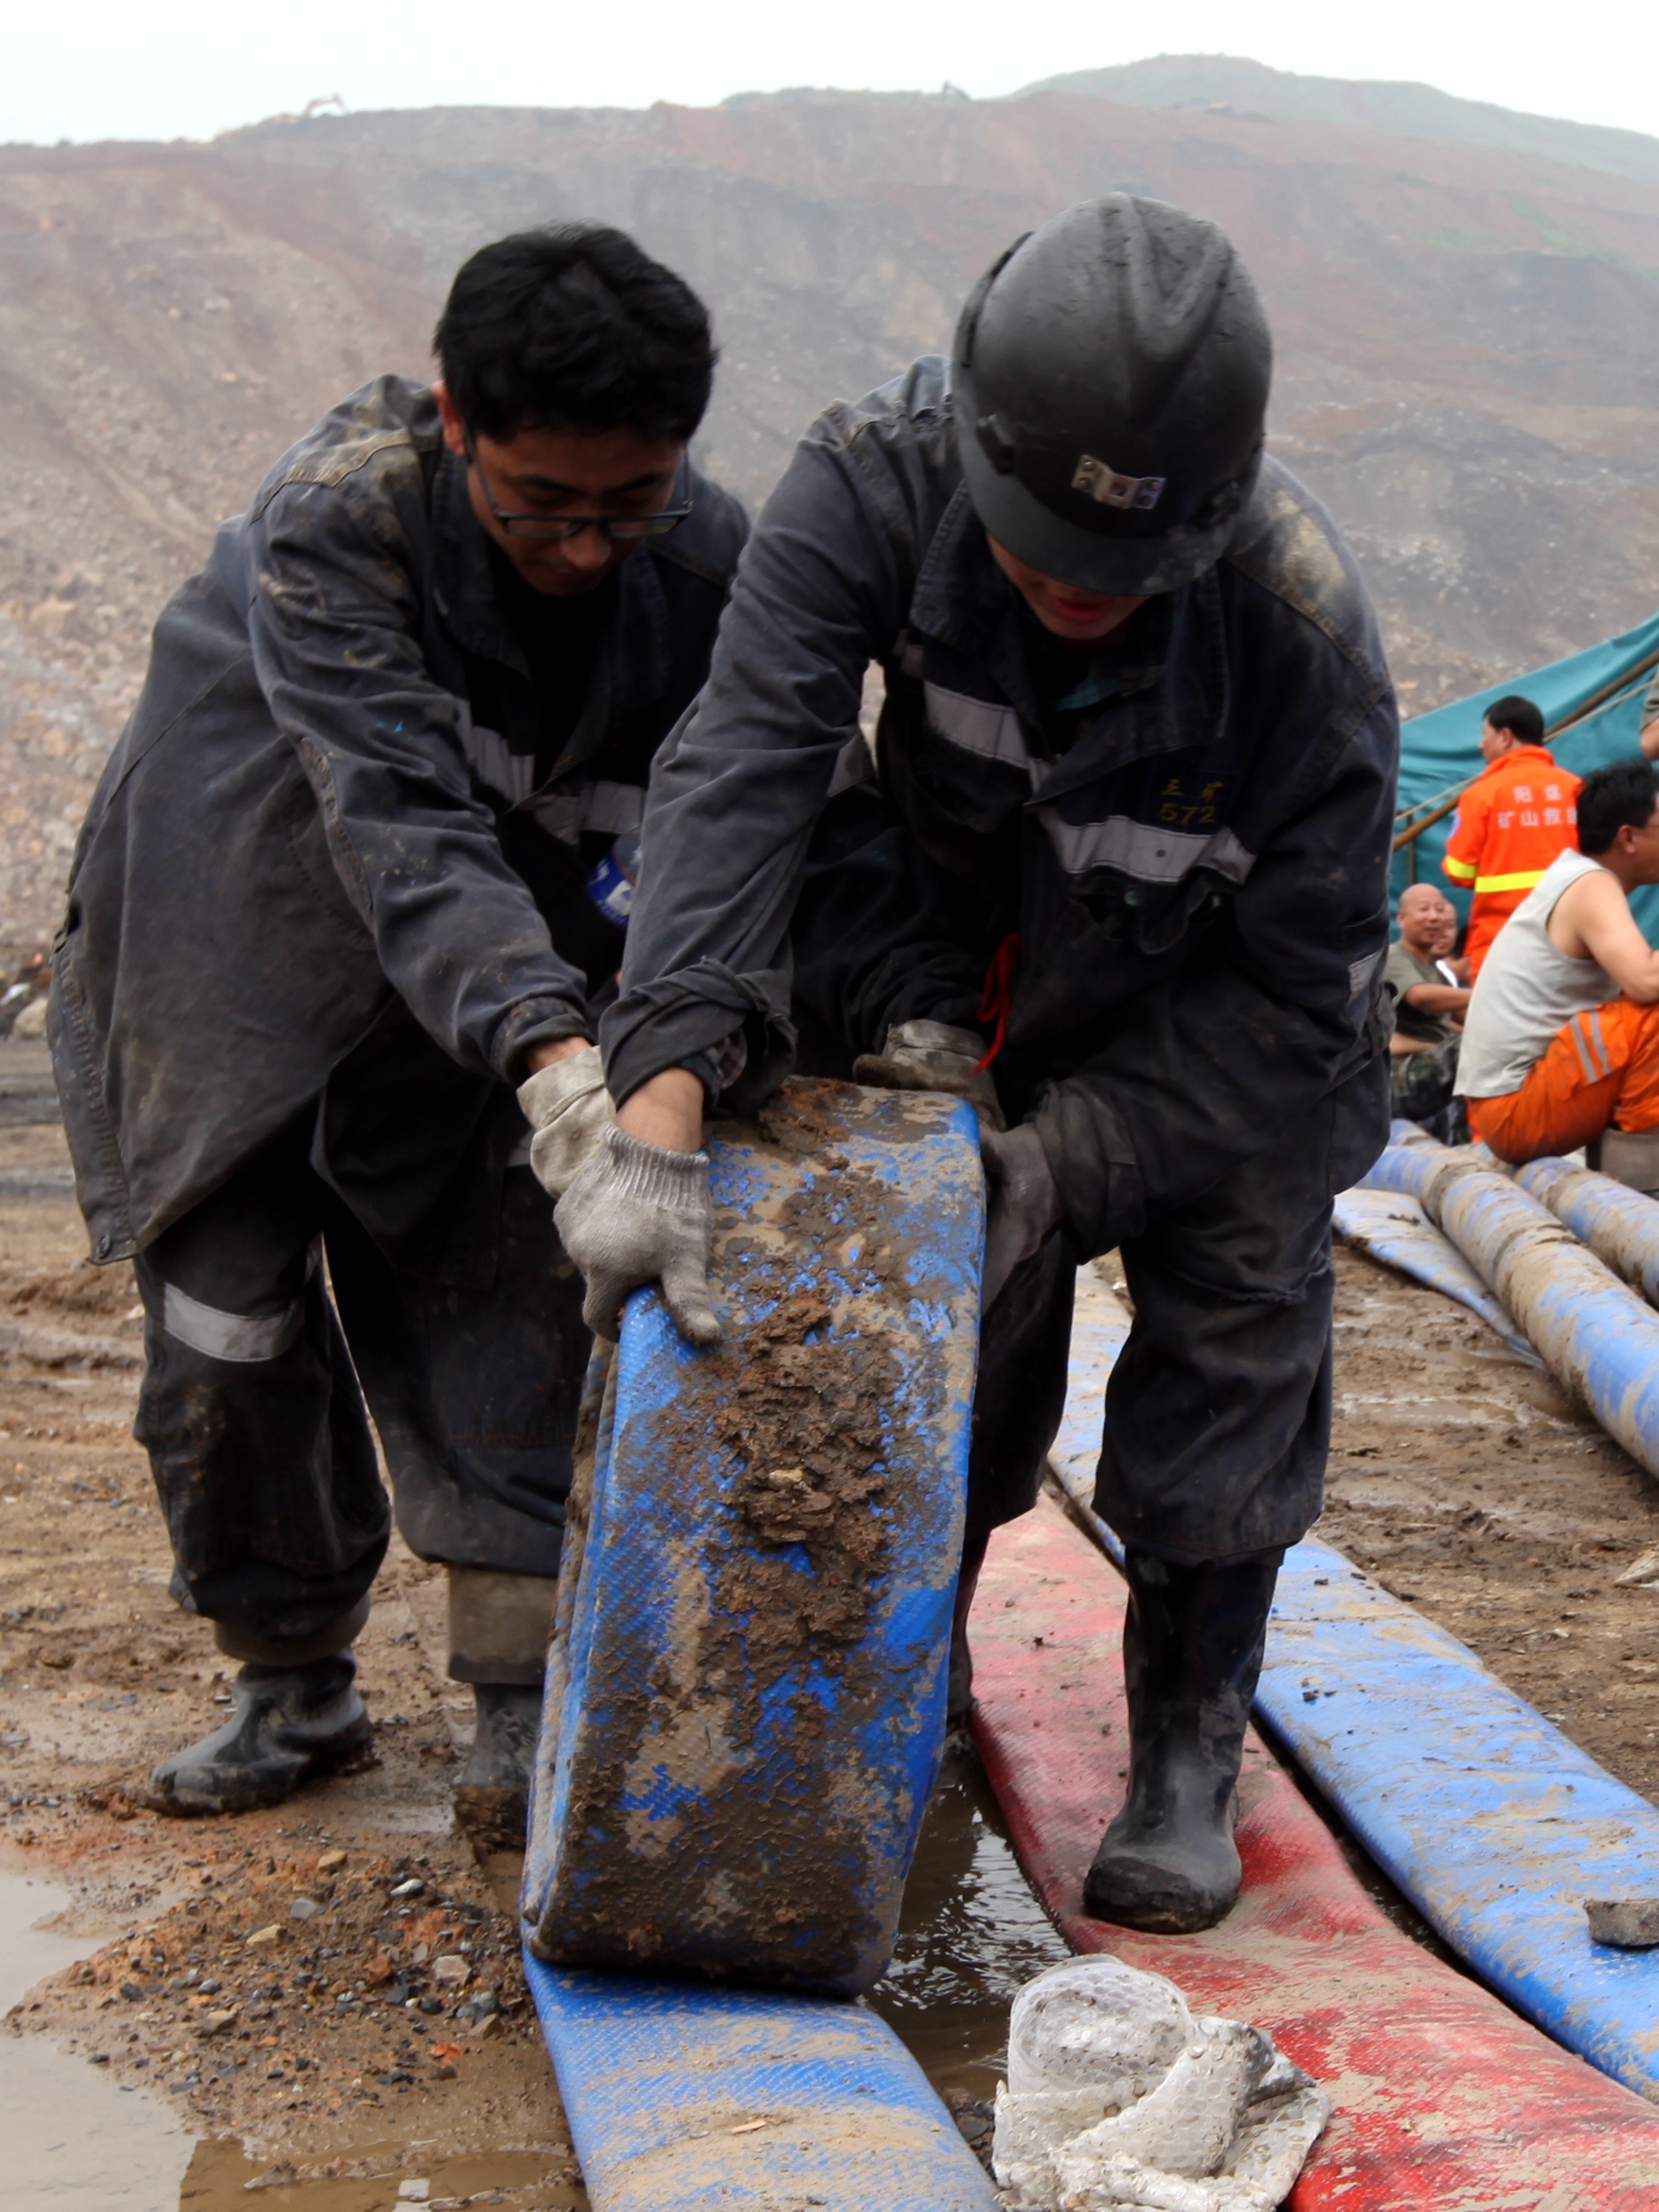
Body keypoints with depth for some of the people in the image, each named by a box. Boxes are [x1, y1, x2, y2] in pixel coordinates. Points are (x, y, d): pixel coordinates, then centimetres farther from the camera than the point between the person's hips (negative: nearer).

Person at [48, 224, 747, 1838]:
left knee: (501, 1299, -4)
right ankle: (293, 1684, 20)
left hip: (495, 964, 2)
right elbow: (401, 829, -39)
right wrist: (544, 1052, -53)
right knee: (225, 1314, 2)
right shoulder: (332, 520, -30)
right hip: (236, 939, -2)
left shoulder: (706, 561, -18)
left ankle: (525, 1700, 8)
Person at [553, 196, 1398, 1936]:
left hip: (1213, 1032, -1)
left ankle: (1188, 1754, 20)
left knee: (1232, 1351, -1)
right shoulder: (876, 481, -34)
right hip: (965, 993, 2)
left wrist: (1068, 1157, -36)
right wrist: (660, 1110, -53)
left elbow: (1292, 996, -27)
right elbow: (742, 766, -42)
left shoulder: (1304, 631, -37)